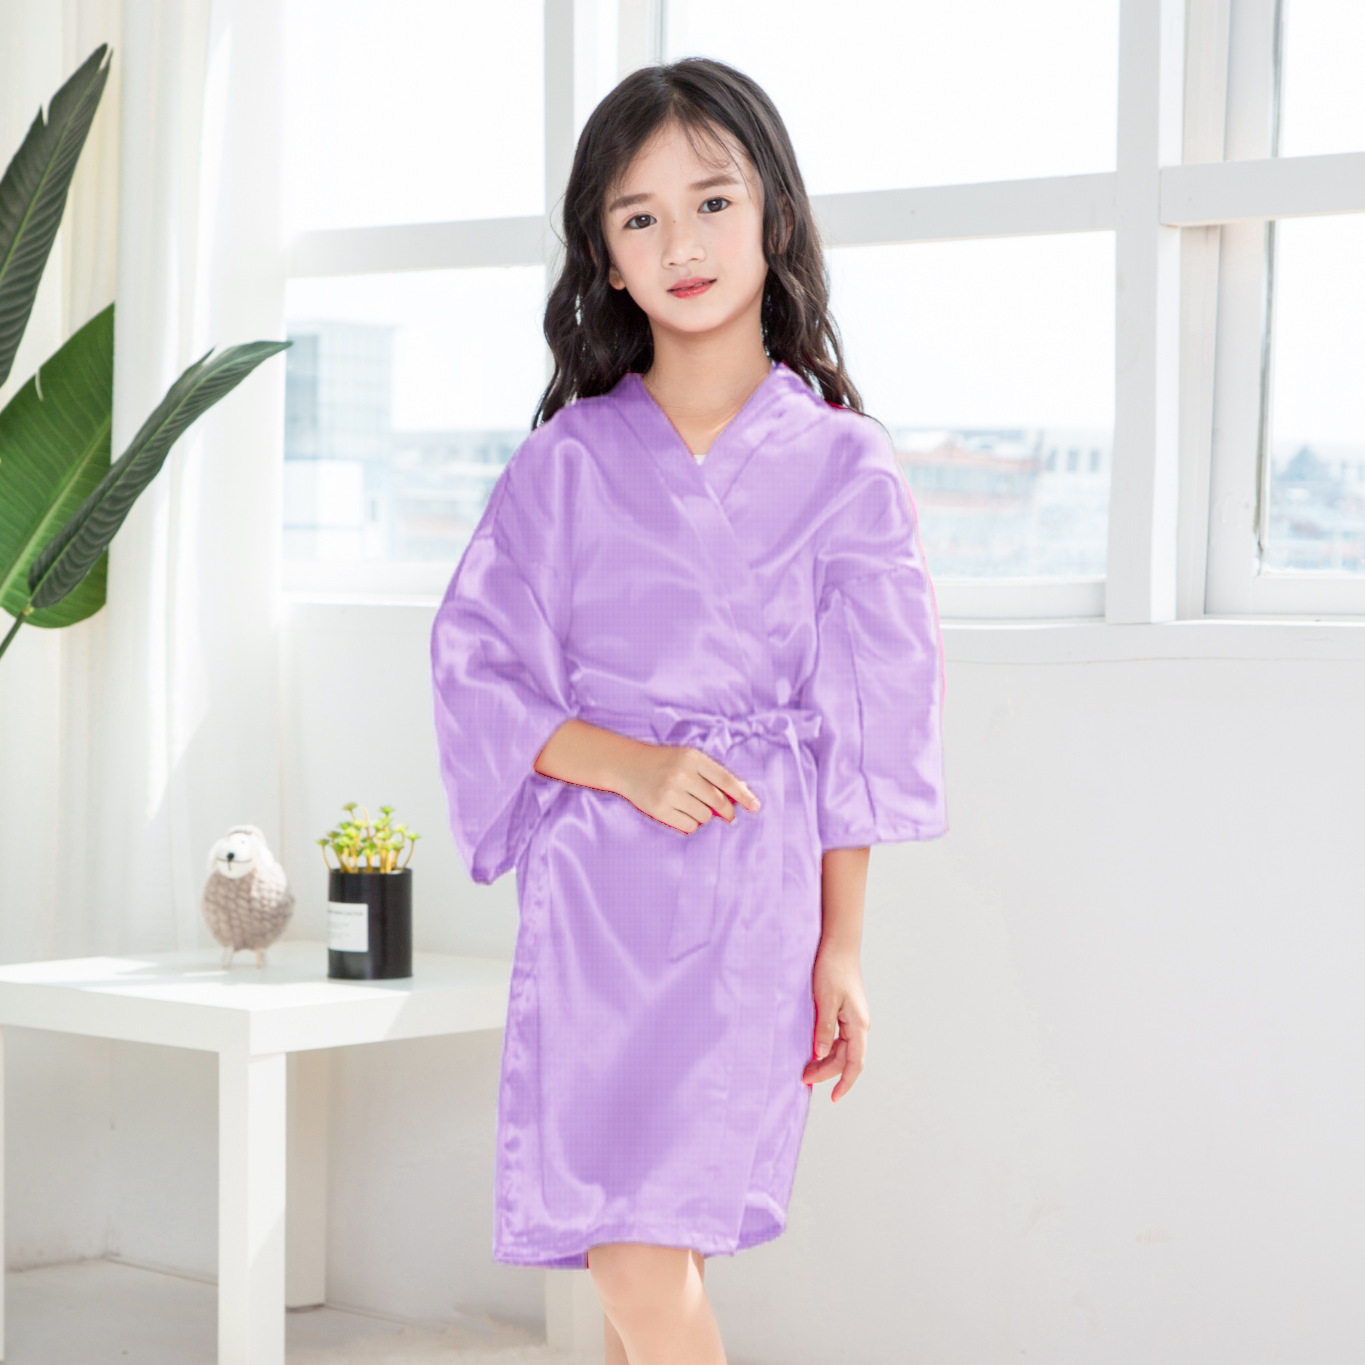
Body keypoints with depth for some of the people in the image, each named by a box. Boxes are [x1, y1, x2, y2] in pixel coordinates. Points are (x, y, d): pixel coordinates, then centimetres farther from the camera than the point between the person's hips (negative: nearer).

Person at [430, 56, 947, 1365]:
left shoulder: (842, 465, 3)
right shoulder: (564, 466, 5)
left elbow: (864, 725, 5)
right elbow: (476, 669, 5)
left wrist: (842, 946, 3)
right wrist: (626, 764, -11)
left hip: (758, 894, -1)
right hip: (597, 884, 1)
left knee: (649, 1252, -8)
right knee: (632, 1253, -5)